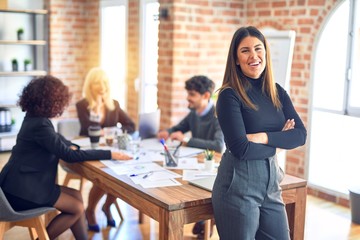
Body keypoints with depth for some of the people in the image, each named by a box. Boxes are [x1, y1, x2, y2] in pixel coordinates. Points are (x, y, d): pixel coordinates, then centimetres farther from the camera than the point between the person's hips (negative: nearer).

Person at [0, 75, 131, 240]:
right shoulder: (40, 125, -22)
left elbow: (56, 139, 24)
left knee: (76, 195, 8)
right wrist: (109, 154, -20)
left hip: (27, 181, 10)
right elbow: (69, 155, -22)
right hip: (22, 188, -10)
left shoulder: (35, 118, 8)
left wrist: (71, 146, 1)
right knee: (77, 208, -5)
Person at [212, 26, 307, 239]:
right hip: (238, 185, -6)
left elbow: (301, 135, -1)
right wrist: (278, 144, -5)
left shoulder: (277, 92, 7)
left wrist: (264, 137, -16)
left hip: (271, 182, 6)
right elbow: (241, 149, -19)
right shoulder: (230, 95, -12)